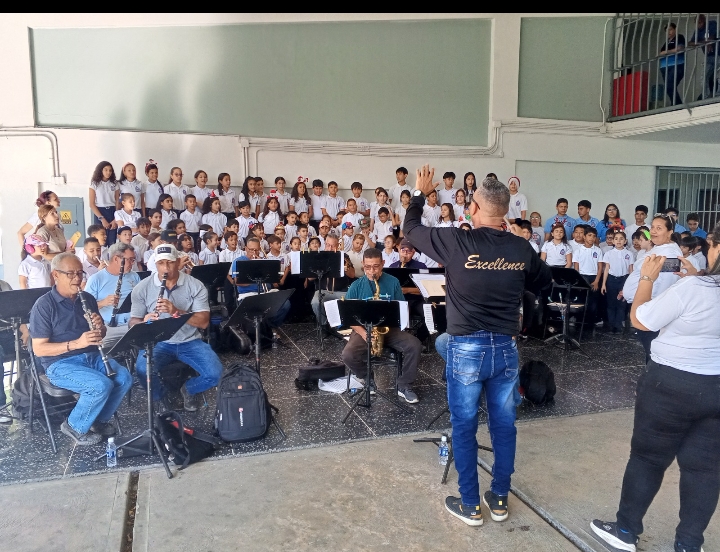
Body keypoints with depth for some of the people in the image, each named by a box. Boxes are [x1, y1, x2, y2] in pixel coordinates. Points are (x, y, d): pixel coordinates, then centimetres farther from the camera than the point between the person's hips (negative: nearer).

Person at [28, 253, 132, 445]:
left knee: (124, 378, -19)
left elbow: (101, 335, 17)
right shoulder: (44, 305, -11)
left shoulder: (88, 299, 8)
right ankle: (75, 427, -2)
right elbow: (38, 349, -15)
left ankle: (100, 419, 5)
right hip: (60, 363, -6)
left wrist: (100, 327, -9)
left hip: (92, 356, 6)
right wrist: (76, 343, -27)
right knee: (101, 385, -29)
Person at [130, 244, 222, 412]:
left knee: (215, 373, -22)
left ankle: (189, 389, 14)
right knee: (143, 370, -32)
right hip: (157, 342, 0)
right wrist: (145, 322, -25)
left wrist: (176, 311, -27)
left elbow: (203, 322, -11)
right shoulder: (142, 288, -1)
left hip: (190, 341, 0)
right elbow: (132, 323, 1)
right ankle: (161, 397, 5)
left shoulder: (195, 285, -4)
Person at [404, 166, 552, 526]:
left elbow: (411, 229, 1)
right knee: (504, 425, 16)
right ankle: (499, 499, 29)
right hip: (506, 347, 4)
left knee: (464, 428, 10)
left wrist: (420, 193, 16)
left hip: (467, 348, -3)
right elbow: (543, 281, 16)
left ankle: (470, 505, 21)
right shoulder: (522, 248, -3)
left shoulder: (456, 242, -15)